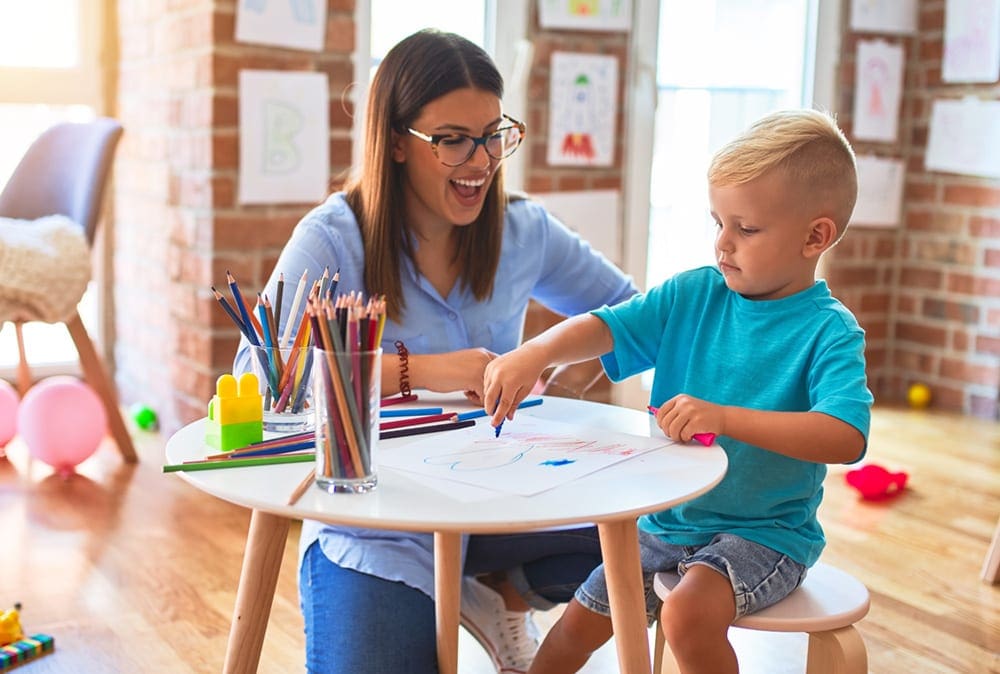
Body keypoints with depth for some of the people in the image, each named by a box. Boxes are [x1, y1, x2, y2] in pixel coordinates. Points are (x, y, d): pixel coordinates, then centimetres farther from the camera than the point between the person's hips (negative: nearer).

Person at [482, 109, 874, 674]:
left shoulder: (828, 331, -16)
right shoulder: (693, 296, -1)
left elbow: (847, 437, -30)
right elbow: (604, 327, -3)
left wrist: (725, 417, -38)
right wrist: (534, 353, -24)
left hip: (764, 531, -5)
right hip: (668, 517, 6)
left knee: (688, 614, -31)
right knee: (577, 626, 9)